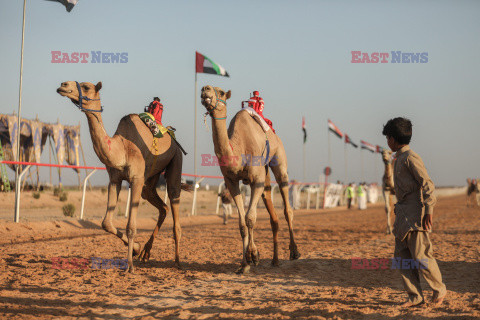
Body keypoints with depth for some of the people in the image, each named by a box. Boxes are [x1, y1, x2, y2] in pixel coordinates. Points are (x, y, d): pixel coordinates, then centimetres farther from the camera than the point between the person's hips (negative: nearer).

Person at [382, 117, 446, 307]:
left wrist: (428, 211, -21)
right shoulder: (400, 158, 17)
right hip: (403, 215, 9)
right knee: (402, 257, 4)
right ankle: (415, 296, 6)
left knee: (420, 256, -6)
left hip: (415, 216, -9)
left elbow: (427, 184, -17)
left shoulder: (410, 158, -12)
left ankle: (439, 290, 12)